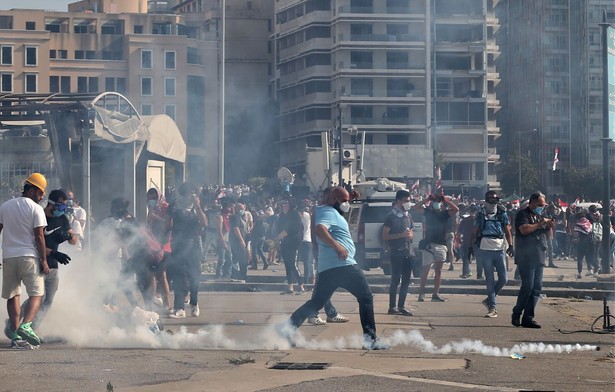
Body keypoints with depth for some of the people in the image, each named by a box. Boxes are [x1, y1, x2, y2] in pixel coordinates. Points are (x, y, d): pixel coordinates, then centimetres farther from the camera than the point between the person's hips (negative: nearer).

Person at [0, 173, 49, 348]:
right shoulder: (36, 209, -4)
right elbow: (39, 237, -8)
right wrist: (44, 261, -4)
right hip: (29, 256, -4)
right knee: (36, 294, -2)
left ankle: (15, 335, 2)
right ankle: (25, 326, -24)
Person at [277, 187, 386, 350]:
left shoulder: (331, 212, 24)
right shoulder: (330, 212, -7)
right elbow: (320, 230, -26)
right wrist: (336, 246, -36)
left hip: (325, 268, 10)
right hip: (343, 264, -10)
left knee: (315, 303, 14)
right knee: (366, 297, -4)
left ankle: (288, 327, 2)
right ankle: (370, 338, -8)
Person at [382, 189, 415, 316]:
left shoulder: (408, 216, 14)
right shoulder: (391, 216, -6)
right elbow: (385, 236, -10)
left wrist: (410, 235, 0)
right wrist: (401, 235, -18)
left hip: (408, 252, 7)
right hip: (396, 253, -7)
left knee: (406, 281, 7)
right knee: (395, 280, -6)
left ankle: (401, 306, 13)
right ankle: (392, 307, -2)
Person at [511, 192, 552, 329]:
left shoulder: (539, 216, 21)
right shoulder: (523, 214, -4)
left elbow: (546, 235, 25)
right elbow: (524, 229, -21)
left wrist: (549, 227, 5)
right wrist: (540, 224, -14)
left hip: (539, 257, 8)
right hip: (526, 257, -8)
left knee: (536, 288, 2)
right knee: (528, 286, -13)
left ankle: (528, 318, 4)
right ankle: (516, 314, 1)